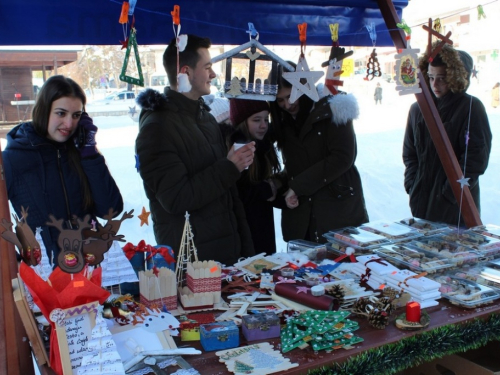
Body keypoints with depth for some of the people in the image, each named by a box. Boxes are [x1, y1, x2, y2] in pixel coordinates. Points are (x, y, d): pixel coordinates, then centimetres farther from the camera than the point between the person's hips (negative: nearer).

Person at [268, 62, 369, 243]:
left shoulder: (332, 108, -9)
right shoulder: (283, 121, 9)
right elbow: (292, 164, 11)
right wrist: (285, 184, -12)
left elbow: (342, 158, -15)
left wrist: (298, 186, -13)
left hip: (339, 209, -4)